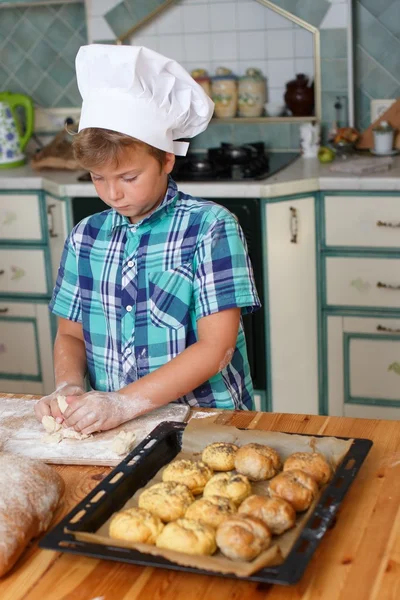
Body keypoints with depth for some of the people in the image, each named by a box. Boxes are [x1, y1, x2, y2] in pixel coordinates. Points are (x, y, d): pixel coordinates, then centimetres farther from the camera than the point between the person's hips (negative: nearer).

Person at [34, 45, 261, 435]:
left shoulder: (210, 228, -6)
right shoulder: (86, 236, 9)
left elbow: (216, 347, -11)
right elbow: (70, 333, 15)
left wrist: (125, 402, -18)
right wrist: (67, 387, -7)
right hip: (106, 428, 4)